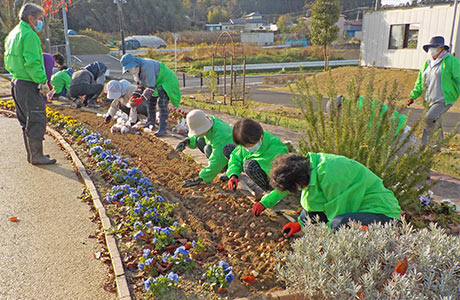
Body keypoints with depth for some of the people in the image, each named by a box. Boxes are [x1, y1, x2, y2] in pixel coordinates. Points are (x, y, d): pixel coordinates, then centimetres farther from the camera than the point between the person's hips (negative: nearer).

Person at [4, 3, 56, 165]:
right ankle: (36, 156, 1)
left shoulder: (13, 34, 18)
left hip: (16, 83, 10)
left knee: (27, 122, 15)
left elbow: (8, 63, 22)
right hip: (28, 85, -10)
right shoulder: (29, 34, -14)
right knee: (37, 121, -4)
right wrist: (42, 81, -17)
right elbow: (32, 62, -21)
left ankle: (32, 154, 24)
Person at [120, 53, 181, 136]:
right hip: (157, 84, 10)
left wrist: (141, 99, -34)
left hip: (166, 81, -10)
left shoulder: (146, 67, -33)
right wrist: (135, 96, -6)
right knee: (150, 101, 13)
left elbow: (151, 87, -32)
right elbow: (141, 84, 9)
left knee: (162, 103, -23)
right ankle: (150, 123, 29)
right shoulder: (136, 69, -2)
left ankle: (163, 128, -24)